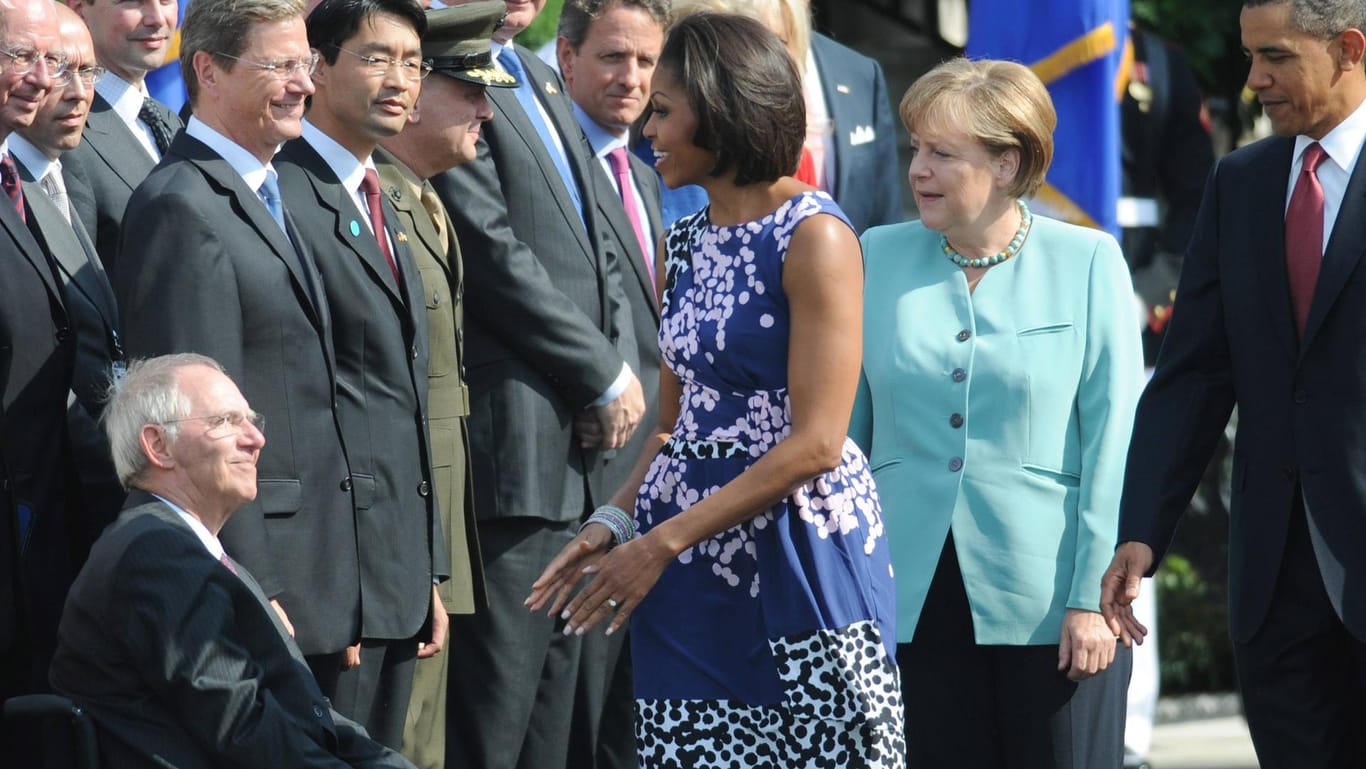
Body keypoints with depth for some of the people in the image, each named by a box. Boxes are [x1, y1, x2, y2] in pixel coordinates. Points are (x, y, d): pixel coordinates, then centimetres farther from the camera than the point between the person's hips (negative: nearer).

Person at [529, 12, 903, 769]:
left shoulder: (813, 238, -10)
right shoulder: (683, 244, 12)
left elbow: (816, 443, -16)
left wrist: (662, 543, -15)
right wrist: (614, 521, -1)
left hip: (796, 560, -6)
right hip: (689, 569, 7)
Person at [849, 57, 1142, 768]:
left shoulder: (1087, 263, -1)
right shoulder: (879, 257, 8)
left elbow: (1113, 437, -3)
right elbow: (844, 427, 13)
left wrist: (1095, 593, -9)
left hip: (1046, 599, -3)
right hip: (913, 598, 3)